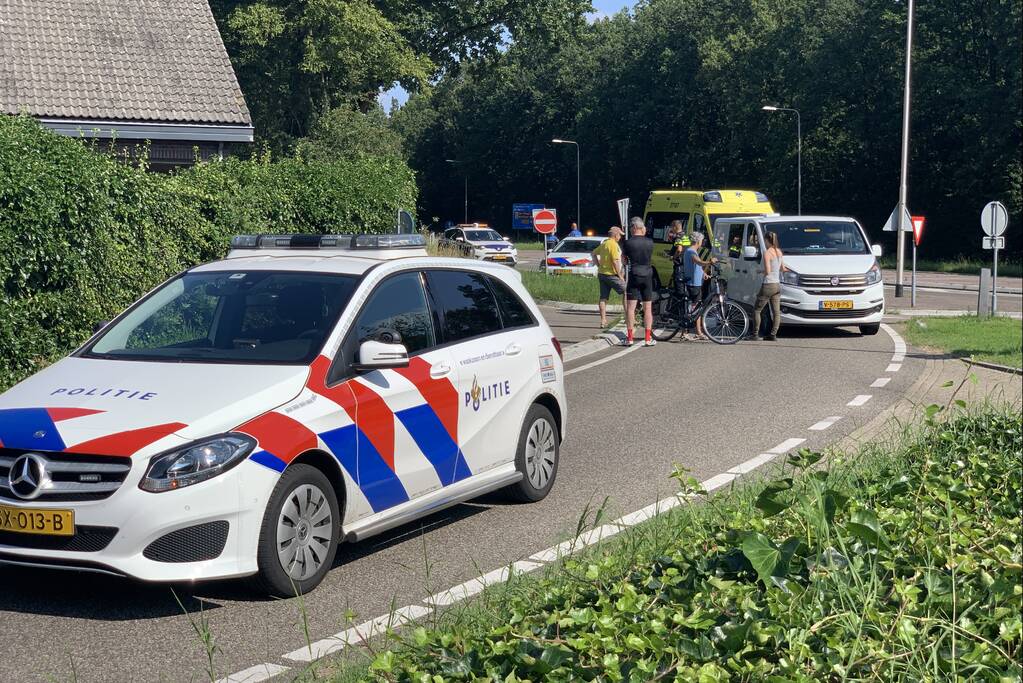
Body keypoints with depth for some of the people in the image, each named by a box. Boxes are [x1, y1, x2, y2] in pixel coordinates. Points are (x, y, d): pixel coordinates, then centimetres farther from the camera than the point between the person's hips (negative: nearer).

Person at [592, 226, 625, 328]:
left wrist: (599, 265, 20)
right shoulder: (613, 244, -14)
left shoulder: (604, 243, 13)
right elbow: (615, 261, -20)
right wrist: (620, 275, -15)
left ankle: (603, 320, 7)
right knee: (626, 292, 0)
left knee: (603, 298, 7)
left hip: (601, 273, 9)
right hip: (611, 274, -9)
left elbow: (594, 253, 25)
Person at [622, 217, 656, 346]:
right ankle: (648, 338, 7)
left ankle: (629, 338, 0)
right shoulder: (650, 242, 0)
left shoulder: (628, 242, -7)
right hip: (647, 276, 2)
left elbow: (625, 260, 1)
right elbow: (651, 259, 11)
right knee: (648, 308, 7)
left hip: (634, 276, -2)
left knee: (630, 307, 2)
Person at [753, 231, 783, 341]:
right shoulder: (779, 252, 8)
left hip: (768, 285, -7)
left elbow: (767, 271, -19)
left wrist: (761, 271, 0)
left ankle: (755, 334, 3)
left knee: (756, 310, 4)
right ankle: (773, 334, 4)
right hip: (777, 284, 7)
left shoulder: (767, 253, -15)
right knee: (776, 312, 6)